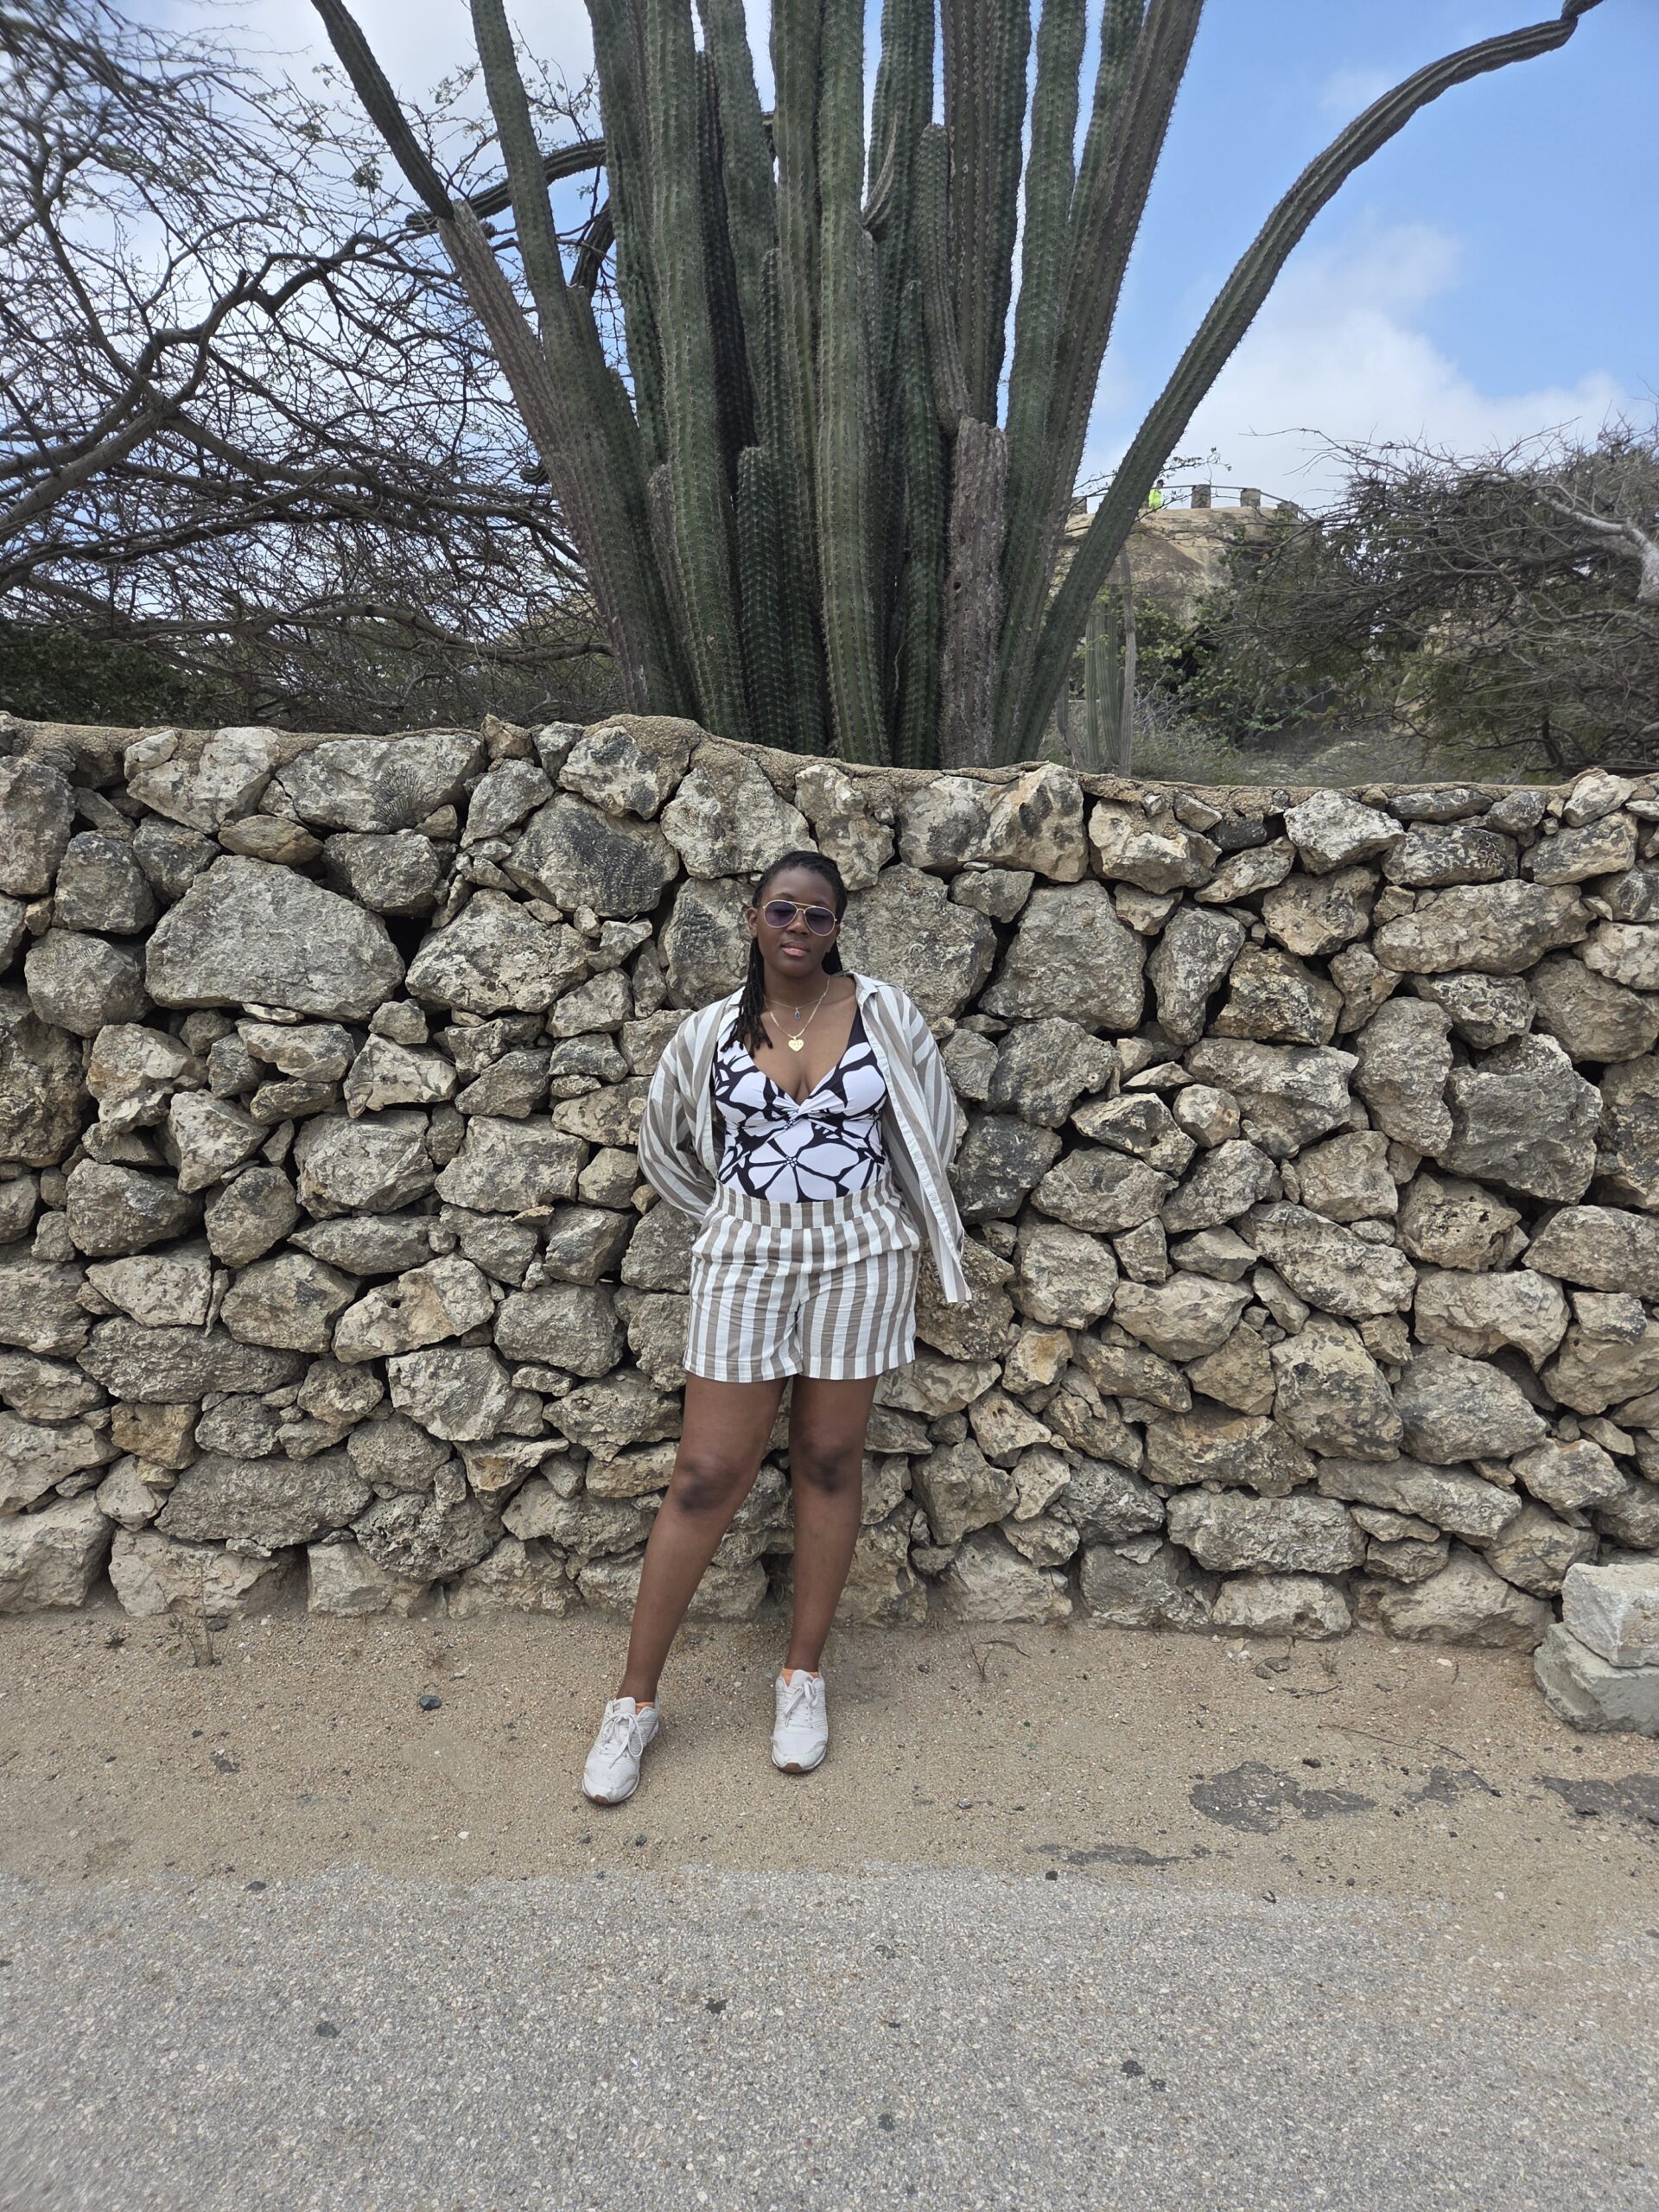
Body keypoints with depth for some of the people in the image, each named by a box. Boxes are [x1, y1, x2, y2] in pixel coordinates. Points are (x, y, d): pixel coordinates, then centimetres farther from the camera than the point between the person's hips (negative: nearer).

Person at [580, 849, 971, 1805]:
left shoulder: (887, 1015, -3)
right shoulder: (710, 1031, -1)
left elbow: (932, 1131, 9)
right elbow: (665, 1150, 14)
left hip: (858, 1258, 0)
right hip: (744, 1260, 0)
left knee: (830, 1460, 10)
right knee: (707, 1477, 2)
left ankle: (805, 1674, 28)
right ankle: (636, 1699, 16)